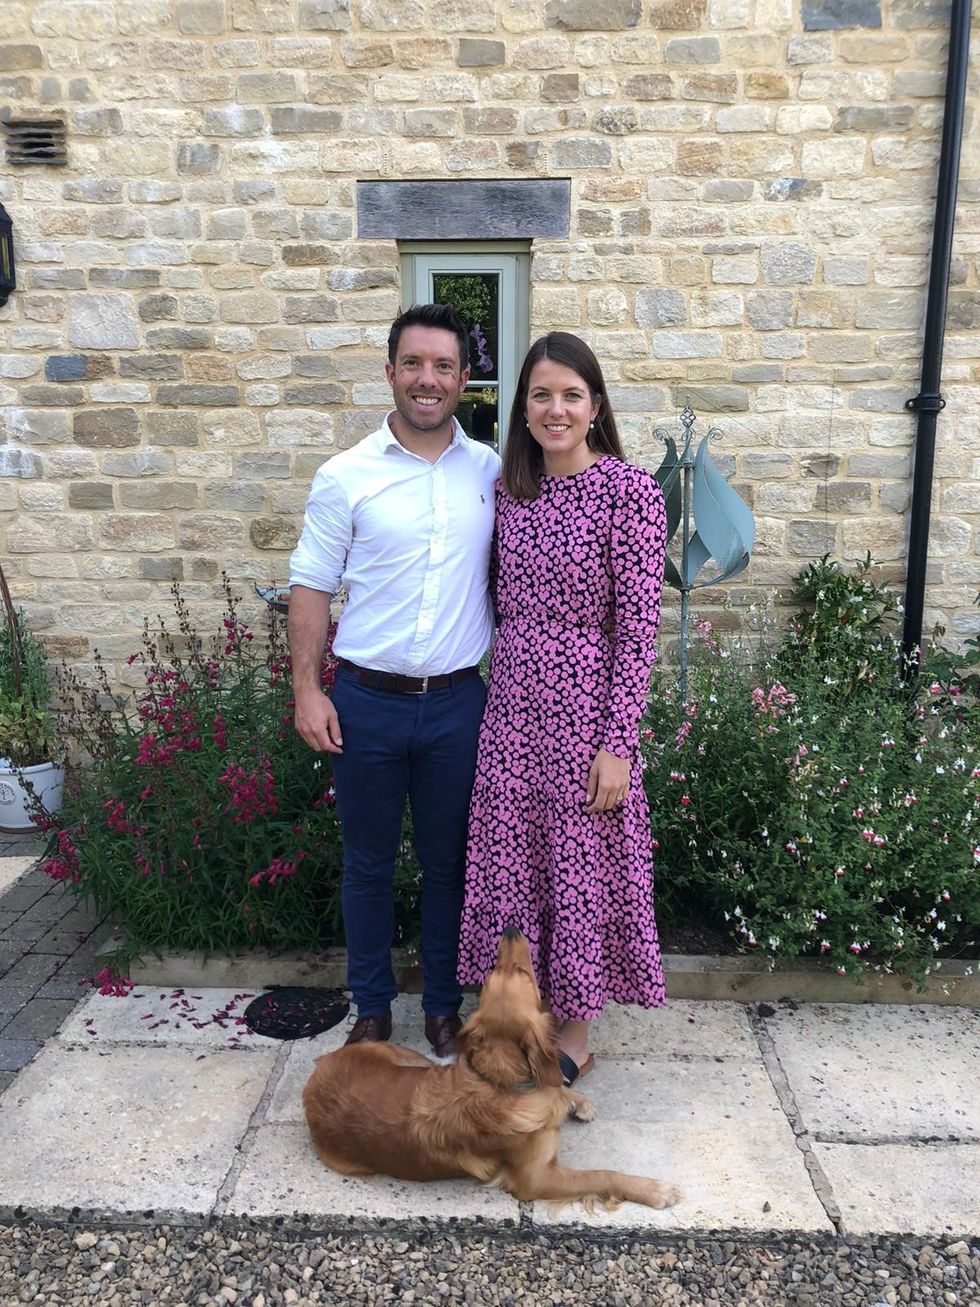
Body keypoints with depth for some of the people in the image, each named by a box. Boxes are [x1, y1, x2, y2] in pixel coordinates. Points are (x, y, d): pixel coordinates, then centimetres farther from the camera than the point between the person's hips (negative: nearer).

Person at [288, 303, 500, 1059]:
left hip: (457, 703, 1)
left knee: (449, 861, 14)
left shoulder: (492, 472, 2)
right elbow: (312, 586, -1)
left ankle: (444, 1006, 34)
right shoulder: (346, 477, -4)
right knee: (368, 862, 13)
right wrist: (307, 690, -8)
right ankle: (372, 1009, 33)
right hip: (366, 701, -1)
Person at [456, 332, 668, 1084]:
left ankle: (575, 1031, 30)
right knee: (511, 858, 14)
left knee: (582, 863, 8)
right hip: (512, 706, 6)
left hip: (586, 704, -5)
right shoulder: (511, 493, 7)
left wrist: (618, 742, -15)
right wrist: (497, 701, 11)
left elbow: (638, 626, -13)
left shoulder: (629, 490, -11)